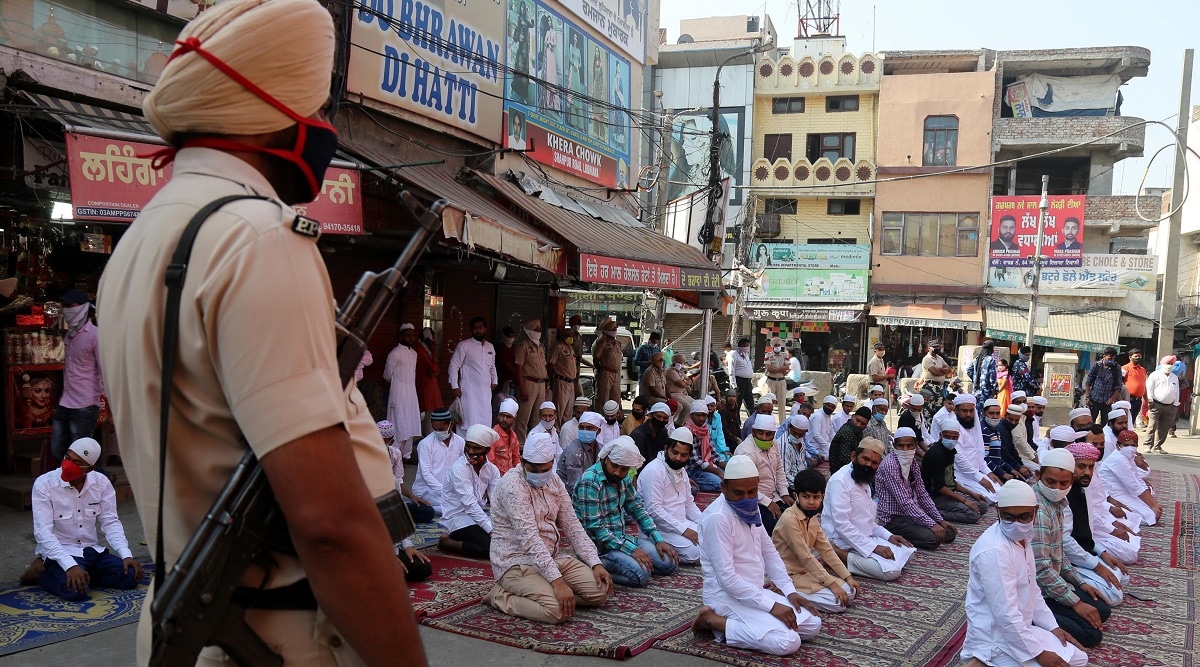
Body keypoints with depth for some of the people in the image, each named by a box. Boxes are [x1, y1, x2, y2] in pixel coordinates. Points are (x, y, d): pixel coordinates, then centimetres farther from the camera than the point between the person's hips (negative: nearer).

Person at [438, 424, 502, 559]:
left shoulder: (492, 469, 2)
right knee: (493, 547, -26)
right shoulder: (458, 468, -17)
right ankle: (448, 542, -7)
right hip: (457, 519, -7)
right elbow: (470, 503, -25)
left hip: (477, 516, 7)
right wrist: (492, 529, -31)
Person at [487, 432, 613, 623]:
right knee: (559, 610, -28)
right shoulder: (512, 483, -19)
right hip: (517, 562, -8)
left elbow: (572, 525, 8)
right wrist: (557, 580, -33)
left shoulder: (554, 481, 6)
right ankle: (502, 597, -4)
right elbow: (528, 536, -27)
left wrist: (596, 564, -5)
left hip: (553, 556, 8)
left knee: (600, 591, -5)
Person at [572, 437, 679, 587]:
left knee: (669, 563, 1)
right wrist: (630, 549, -24)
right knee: (641, 573, -28)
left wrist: (658, 540, 3)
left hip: (621, 538, 9)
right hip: (598, 545, -9)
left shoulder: (623, 478, 4)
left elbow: (637, 509, 14)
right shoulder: (589, 482, -21)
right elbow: (594, 528, -23)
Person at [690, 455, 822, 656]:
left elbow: (769, 552, 15)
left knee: (813, 625, 2)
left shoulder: (750, 509, 5)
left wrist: (790, 591, 2)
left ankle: (735, 622, 7)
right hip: (728, 596, -9)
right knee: (788, 642, -23)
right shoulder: (718, 517, -23)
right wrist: (771, 606, -23)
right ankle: (713, 620, -8)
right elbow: (727, 578, -24)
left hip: (754, 592, 9)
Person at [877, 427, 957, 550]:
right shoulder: (890, 465, -20)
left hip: (911, 513, 9)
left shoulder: (913, 463, 8)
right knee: (932, 539, -26)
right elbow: (904, 501, -24)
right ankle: (896, 537, -5)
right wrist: (931, 524, -26)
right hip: (893, 518, -9)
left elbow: (922, 494, 12)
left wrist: (940, 520, 3)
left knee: (950, 533, 4)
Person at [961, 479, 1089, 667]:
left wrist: (1053, 627, 11)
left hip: (1021, 629, 10)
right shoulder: (993, 550, -26)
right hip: (995, 639, -10)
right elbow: (1005, 614, -26)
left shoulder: (1022, 538, 4)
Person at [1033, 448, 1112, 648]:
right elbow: (1041, 568, -27)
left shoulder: (1055, 502, 6)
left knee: (1101, 610, 14)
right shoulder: (1037, 509, -25)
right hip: (1038, 590, -10)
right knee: (1091, 635, -13)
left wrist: (1080, 582, 12)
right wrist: (1076, 603, -19)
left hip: (1053, 581, 10)